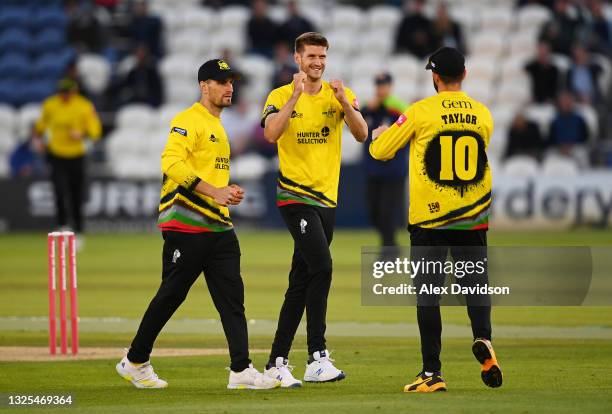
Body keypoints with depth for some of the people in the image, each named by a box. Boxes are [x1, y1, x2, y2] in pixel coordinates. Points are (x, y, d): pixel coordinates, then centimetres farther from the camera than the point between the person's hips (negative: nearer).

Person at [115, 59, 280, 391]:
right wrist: (215, 192, -27)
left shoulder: (217, 126, 22)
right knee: (171, 295, -2)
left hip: (218, 226, 9)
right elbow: (172, 162, -23)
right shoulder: (189, 120, -9)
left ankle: (241, 371, -6)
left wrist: (228, 192, 13)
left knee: (232, 297, -1)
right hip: (186, 227, -9)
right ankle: (135, 362, 12)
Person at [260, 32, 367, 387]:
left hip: (327, 199, 5)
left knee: (301, 284, 8)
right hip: (295, 195, -5)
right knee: (321, 267, -21)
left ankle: (277, 363, 15)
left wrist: (344, 102, -21)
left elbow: (361, 134, -7)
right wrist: (296, 96, -23)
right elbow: (271, 134, -20)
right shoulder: (281, 96, -1)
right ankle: (317, 358, -22)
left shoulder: (340, 95, 7)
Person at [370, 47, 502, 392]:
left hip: (428, 218, -3)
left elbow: (380, 150, 1)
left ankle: (432, 373, -1)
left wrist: (379, 134, 25)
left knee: (428, 294, 1)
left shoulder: (421, 112, -8)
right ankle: (483, 339, -19)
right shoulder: (483, 115, 4)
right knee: (476, 283, 10)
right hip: (473, 218, 3)